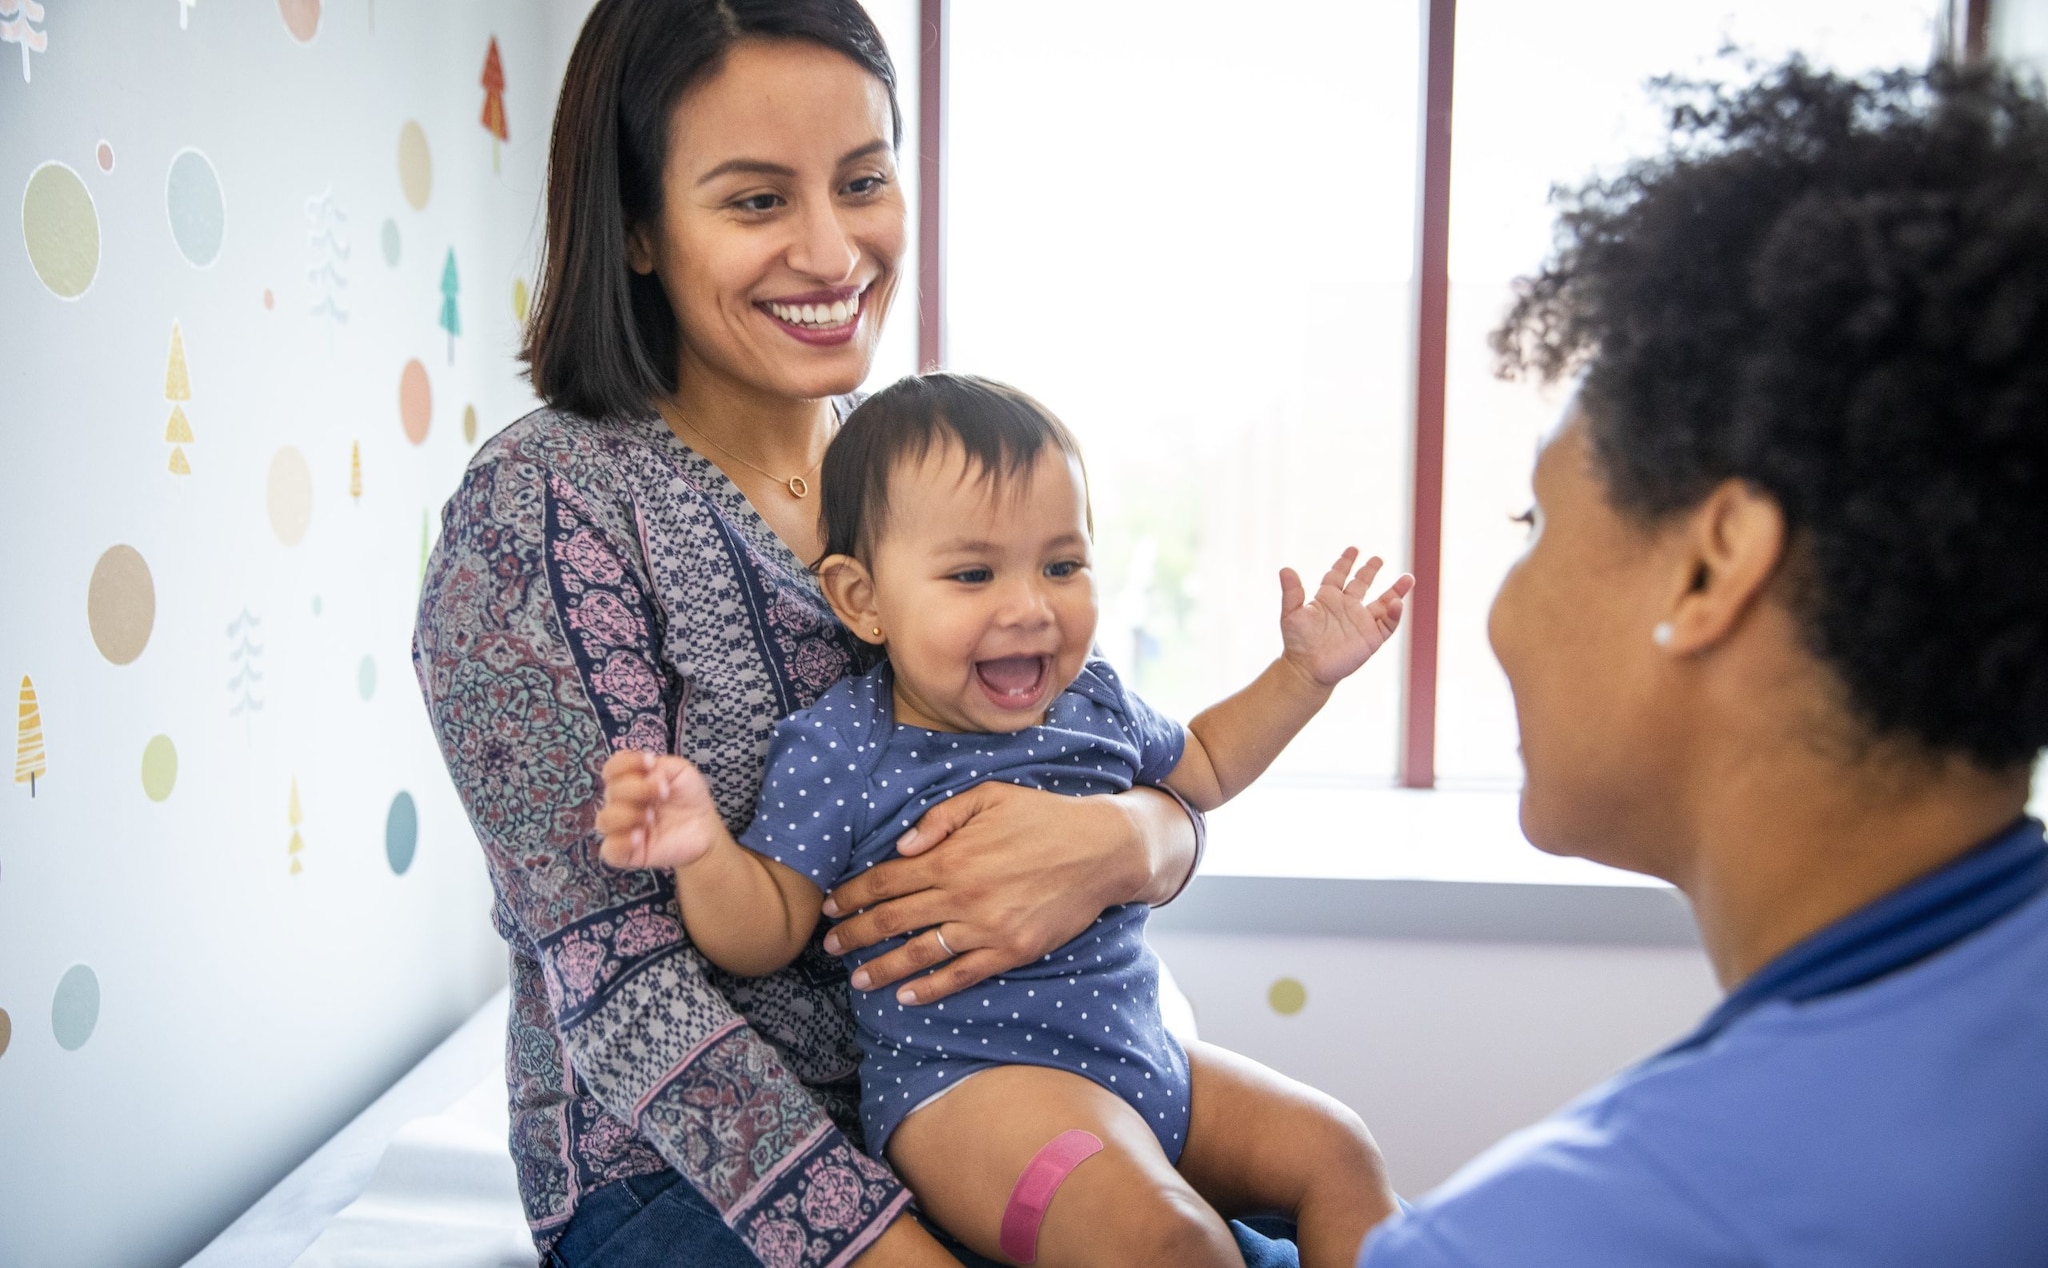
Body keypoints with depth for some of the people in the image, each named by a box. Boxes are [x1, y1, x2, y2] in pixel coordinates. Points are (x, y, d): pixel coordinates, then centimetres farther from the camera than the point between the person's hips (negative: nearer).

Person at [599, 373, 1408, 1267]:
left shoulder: (1093, 700, 5)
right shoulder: (839, 750, -12)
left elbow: (1201, 767, 26)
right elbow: (769, 931, -9)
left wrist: (1304, 672, 17)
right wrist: (701, 851, -29)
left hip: (1140, 1056, 7)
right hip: (966, 1081, -7)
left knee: (1332, 1151, 3)